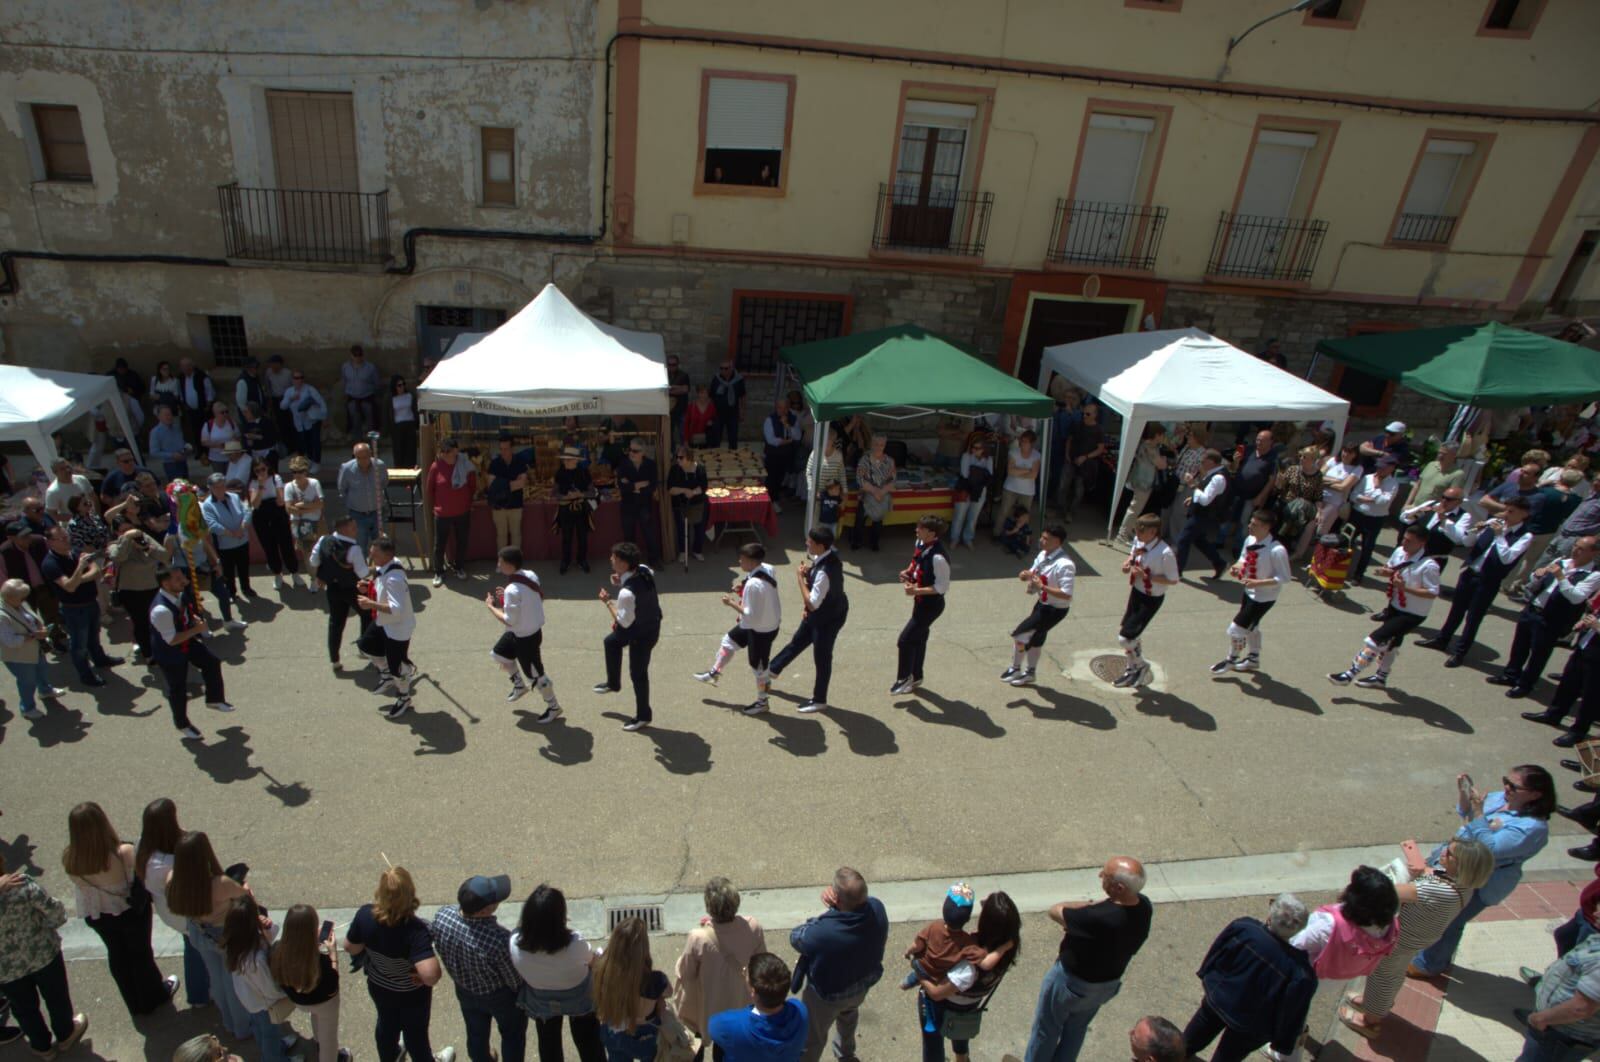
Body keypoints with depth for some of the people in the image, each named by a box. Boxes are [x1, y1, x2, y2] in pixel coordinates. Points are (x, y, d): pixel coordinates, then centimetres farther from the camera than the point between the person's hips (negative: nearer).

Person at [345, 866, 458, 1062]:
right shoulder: (415, 929, -41)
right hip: (411, 993, -4)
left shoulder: (365, 914, -28)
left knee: (386, 1023, 34)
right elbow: (430, 974, -48)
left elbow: (351, 948, -9)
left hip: (378, 986, 4)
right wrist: (438, 971, -26)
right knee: (415, 1031, 25)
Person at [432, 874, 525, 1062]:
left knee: (475, 1033, 32)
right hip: (501, 996, -4)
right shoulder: (499, 940, -43)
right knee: (512, 1036, 26)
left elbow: (438, 947, -6)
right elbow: (516, 980, -24)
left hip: (464, 990, 5)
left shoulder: (442, 915, -30)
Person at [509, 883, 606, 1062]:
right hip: (579, 998, -2)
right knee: (589, 1042, 28)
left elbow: (519, 975, -11)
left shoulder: (516, 945, -37)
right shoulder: (575, 943, -41)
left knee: (548, 1044, 32)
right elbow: (592, 961, -17)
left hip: (541, 1002, 2)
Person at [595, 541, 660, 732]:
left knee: (637, 673, 9)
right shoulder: (644, 570, -15)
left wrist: (608, 602, -18)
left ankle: (643, 716, 30)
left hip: (643, 634, -9)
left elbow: (625, 622, -26)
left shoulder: (627, 593, -38)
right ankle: (613, 683, 50)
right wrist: (621, 583, -5)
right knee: (611, 642, 28)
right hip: (649, 623, 9)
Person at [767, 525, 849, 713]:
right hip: (821, 612, 9)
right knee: (797, 641, 28)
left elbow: (812, 604, -34)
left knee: (822, 657, 11)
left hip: (828, 618, -9)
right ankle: (773, 669, 50)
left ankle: (819, 700, 32)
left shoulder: (824, 572, -39)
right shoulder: (830, 554, -11)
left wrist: (800, 578, -29)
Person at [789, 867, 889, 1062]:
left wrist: (826, 914, -12)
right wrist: (835, 907, -25)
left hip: (827, 994, -5)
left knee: (810, 1039, 24)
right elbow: (857, 903, -7)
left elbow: (795, 937, -21)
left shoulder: (822, 933, -44)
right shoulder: (877, 908, -31)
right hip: (863, 983, 6)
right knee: (848, 1014, 38)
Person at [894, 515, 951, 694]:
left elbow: (943, 587, -25)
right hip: (921, 601, 9)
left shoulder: (938, 557, -31)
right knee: (919, 639, 23)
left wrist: (917, 590, -29)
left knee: (905, 640, -3)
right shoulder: (921, 544, -4)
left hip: (931, 604, -9)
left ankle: (904, 678, 19)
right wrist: (908, 573, -4)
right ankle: (915, 677, 41)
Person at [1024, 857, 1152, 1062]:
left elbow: (1055, 911, -27)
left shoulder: (1098, 918, -43)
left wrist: (1091, 904, -18)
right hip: (1109, 983, 6)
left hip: (1072, 982, -6)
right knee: (1077, 1029, 30)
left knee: (1047, 1029, 22)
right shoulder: (1144, 906, -21)